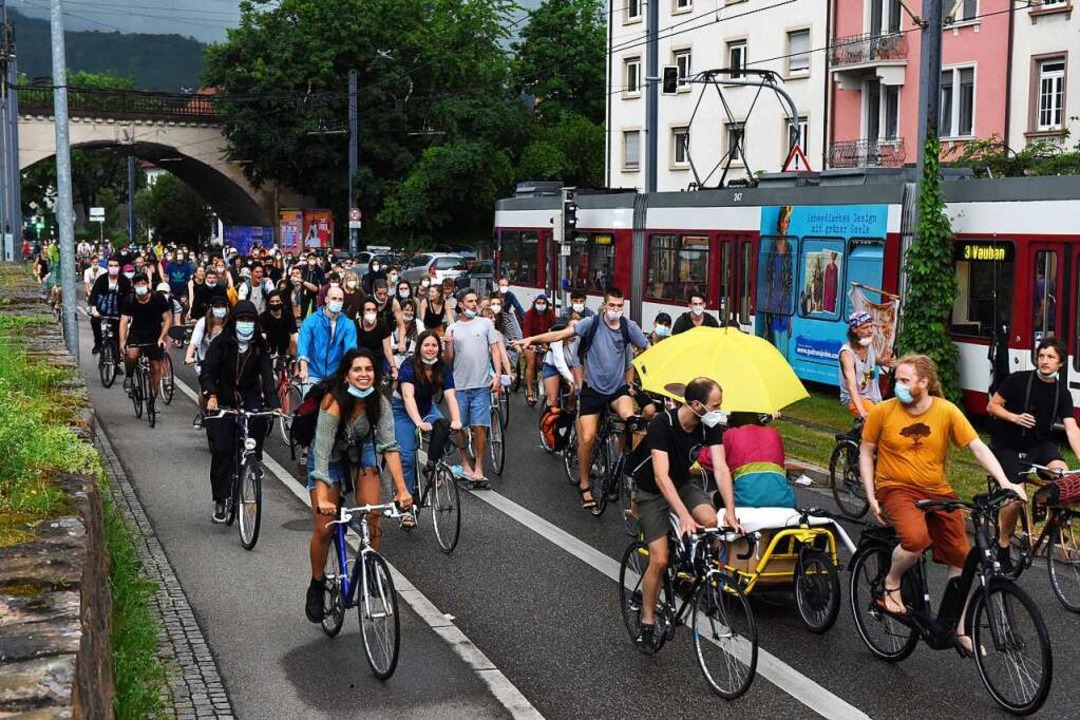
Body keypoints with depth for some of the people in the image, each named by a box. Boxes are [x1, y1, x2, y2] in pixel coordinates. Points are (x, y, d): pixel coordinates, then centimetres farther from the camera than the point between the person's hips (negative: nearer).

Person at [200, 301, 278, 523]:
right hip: (223, 400, -2)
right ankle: (220, 500, -1)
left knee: (259, 419, -28)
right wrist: (211, 395, -36)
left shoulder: (260, 346, -3)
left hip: (250, 398, 2)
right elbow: (207, 371, -17)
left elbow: (267, 375, -12)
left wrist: (273, 404, -27)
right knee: (222, 449, -9)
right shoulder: (221, 343, -9)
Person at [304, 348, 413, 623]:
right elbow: (322, 452, -37)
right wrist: (322, 499, -46)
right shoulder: (334, 403, -33)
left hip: (362, 452, 3)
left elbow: (389, 446, -24)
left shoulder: (379, 402, -23)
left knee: (373, 518, -13)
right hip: (330, 457, -3)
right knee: (324, 528, -6)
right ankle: (317, 586, 17)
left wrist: (402, 490, -34)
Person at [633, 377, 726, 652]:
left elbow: (720, 467, -22)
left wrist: (730, 511, -35)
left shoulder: (711, 426, -16)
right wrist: (684, 516, -47)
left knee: (710, 520, -27)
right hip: (652, 490, -4)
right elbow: (661, 476, -38)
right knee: (659, 560, -12)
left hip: (684, 483, 4)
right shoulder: (662, 424, -31)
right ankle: (647, 623, 6)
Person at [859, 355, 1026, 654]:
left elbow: (977, 447, -8)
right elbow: (866, 452, 1)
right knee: (916, 539, -33)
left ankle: (960, 629, 20)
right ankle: (891, 583, -2)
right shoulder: (883, 411, -9)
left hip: (938, 491, 3)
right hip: (897, 488, -3)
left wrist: (1004, 482, -20)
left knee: (959, 558, 3)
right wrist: (871, 497, -5)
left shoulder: (946, 411, -6)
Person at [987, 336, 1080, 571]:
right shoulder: (1018, 380, -10)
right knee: (1015, 496, -15)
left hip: (1039, 444, 3)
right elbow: (992, 406, -5)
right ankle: (1003, 546, 7)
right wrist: (1015, 417, -23)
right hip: (1008, 446, -3)